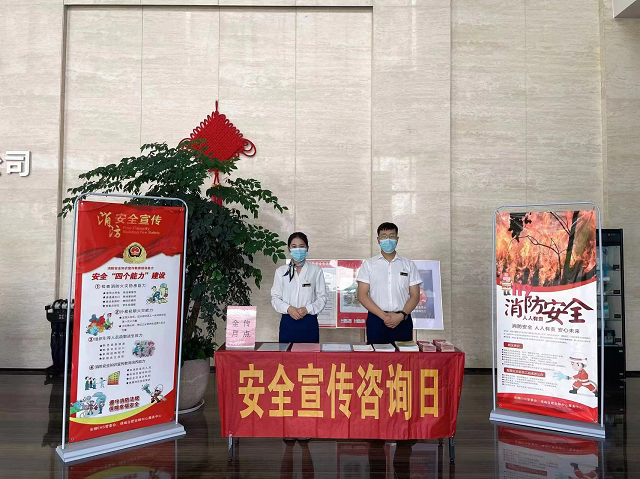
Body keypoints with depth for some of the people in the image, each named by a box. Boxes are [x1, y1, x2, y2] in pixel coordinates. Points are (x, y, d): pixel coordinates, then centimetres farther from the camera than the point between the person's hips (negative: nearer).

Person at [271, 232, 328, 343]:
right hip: (287, 322, 1)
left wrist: (307, 309, -13)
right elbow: (275, 298, 5)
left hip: (309, 322, -1)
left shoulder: (316, 270, 2)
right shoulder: (281, 271, 7)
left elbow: (322, 297, 2)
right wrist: (288, 308, -13)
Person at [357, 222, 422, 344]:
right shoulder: (368, 264, 7)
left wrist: (401, 316, -10)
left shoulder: (408, 265, 10)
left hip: (402, 321, 1)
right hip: (376, 320, -1)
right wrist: (383, 315, -11)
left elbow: (415, 296, 6)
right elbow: (362, 295, 0)